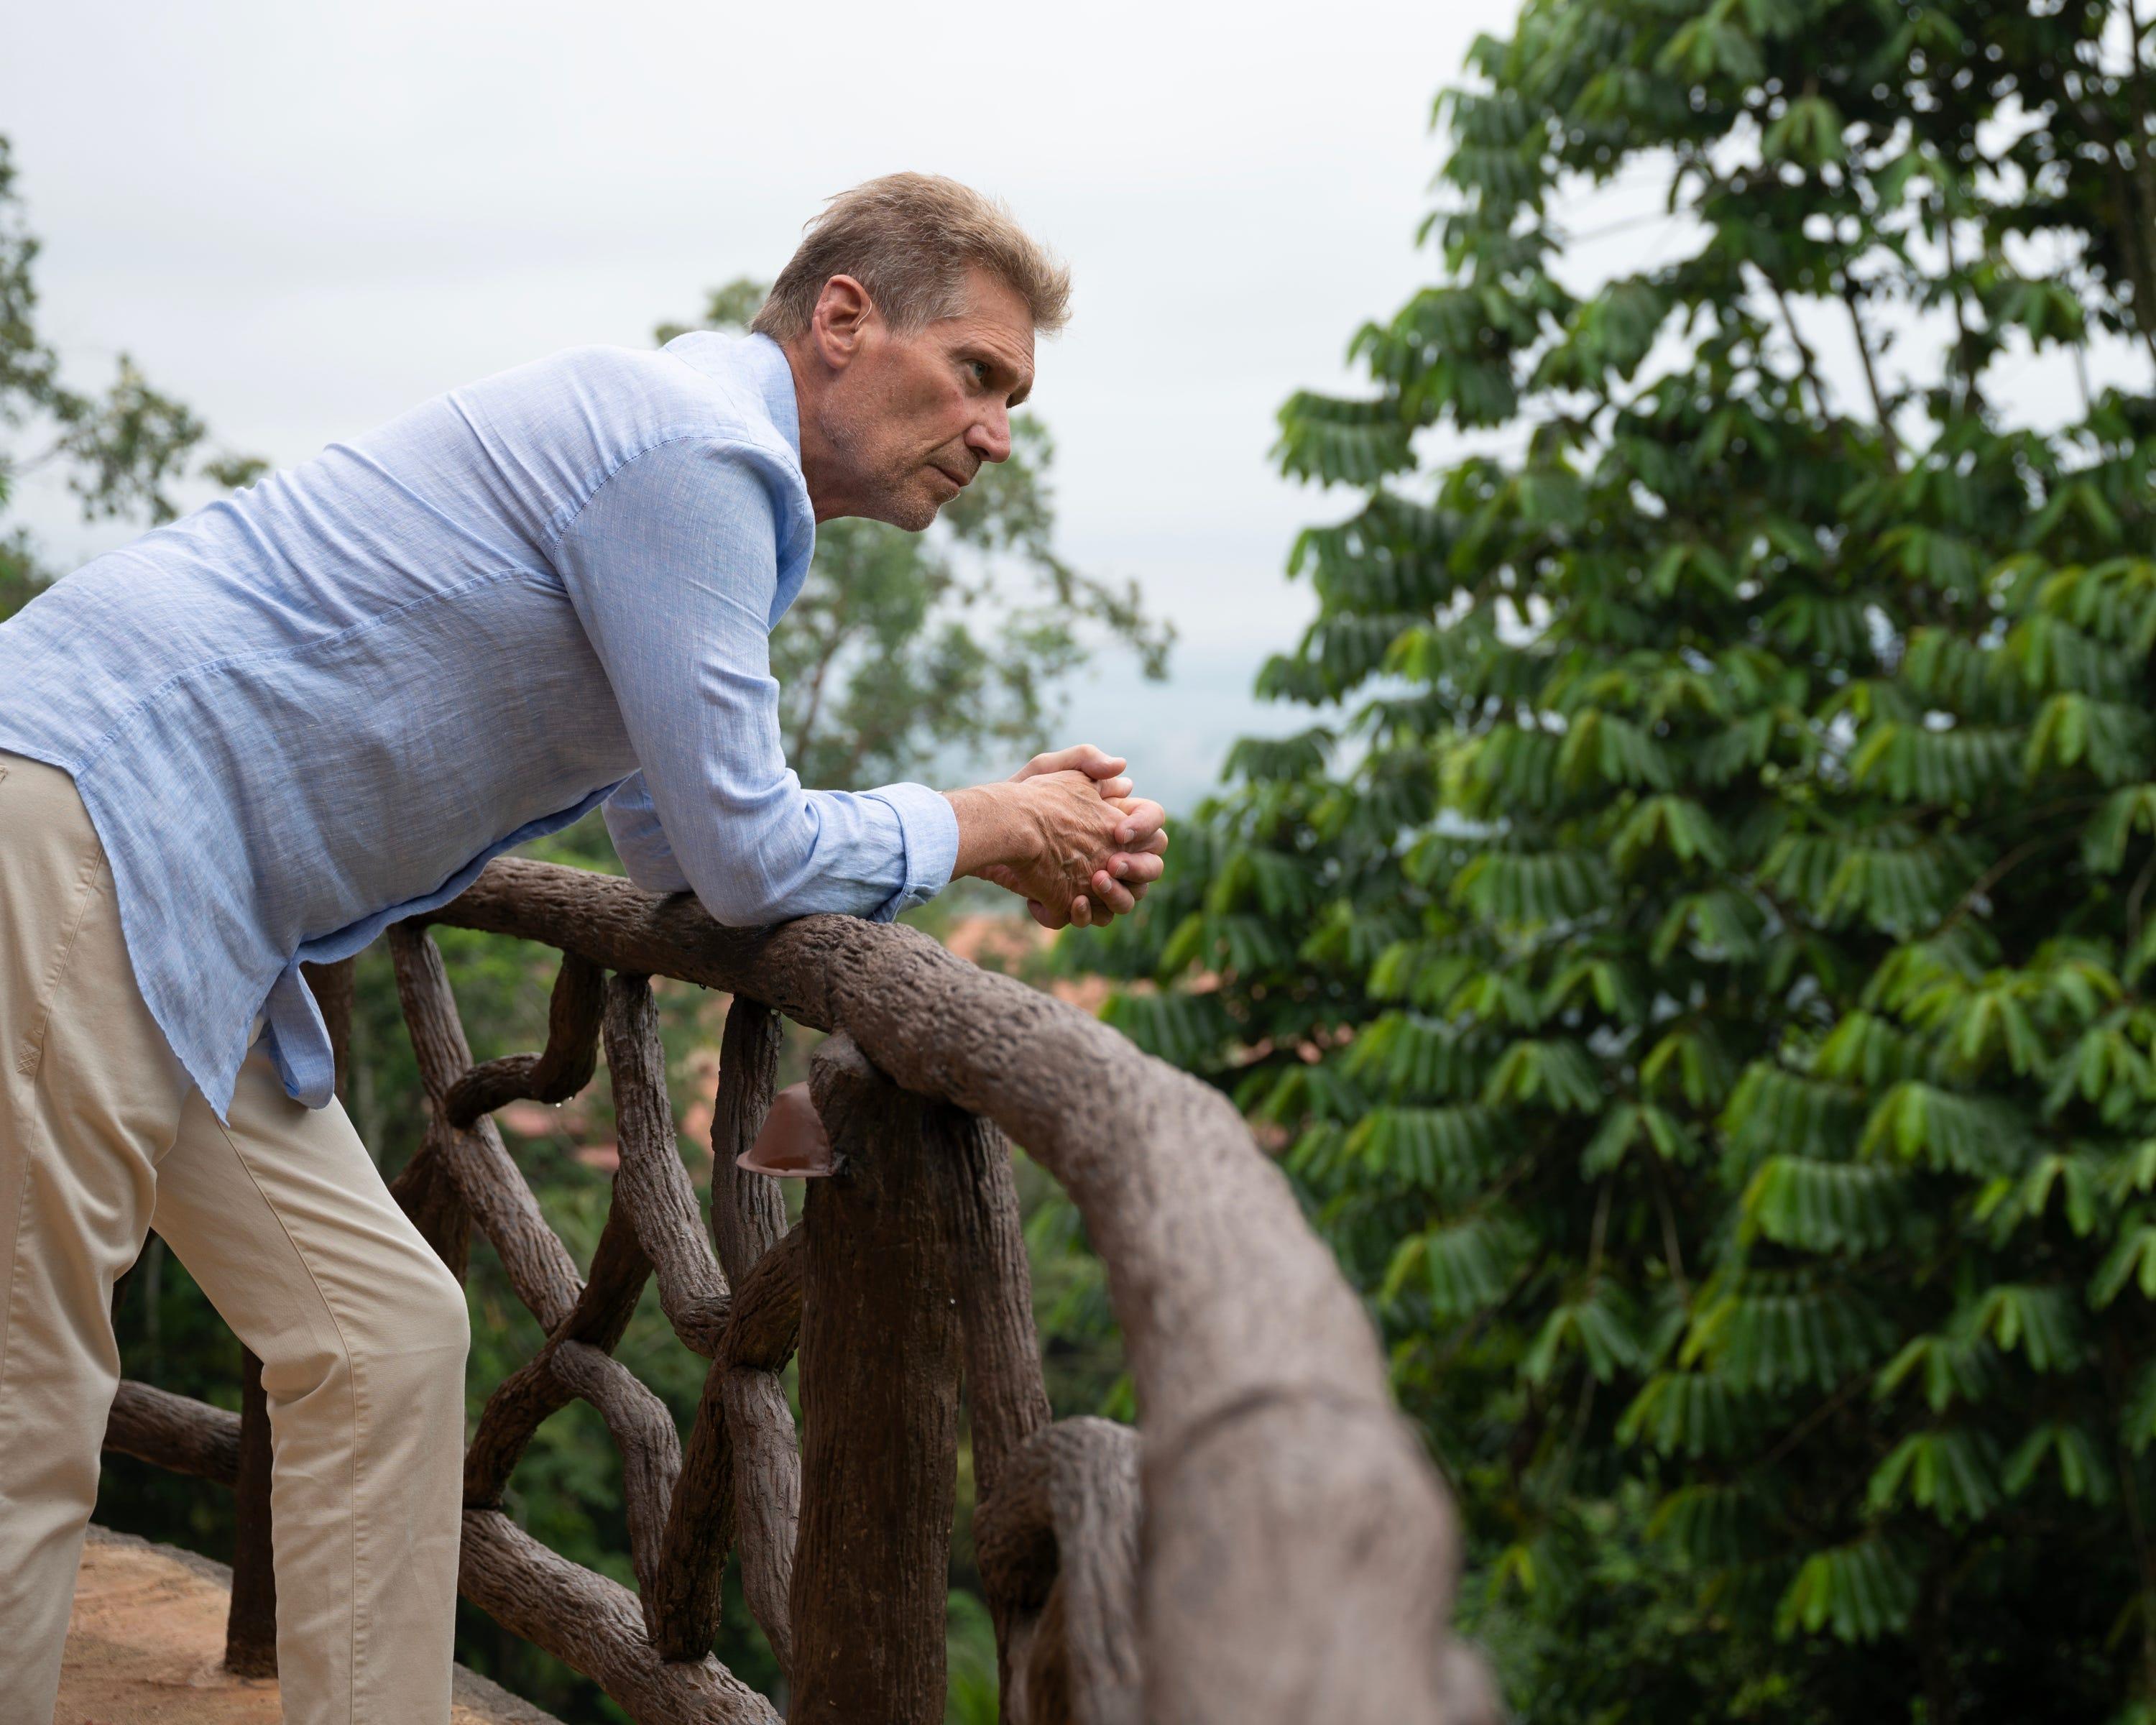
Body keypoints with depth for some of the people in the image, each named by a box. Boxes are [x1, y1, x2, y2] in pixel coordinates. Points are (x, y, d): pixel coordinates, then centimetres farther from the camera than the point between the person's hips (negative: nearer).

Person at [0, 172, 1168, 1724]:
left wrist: (1024, 853, 13)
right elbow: (747, 858, -14)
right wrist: (993, 827, 3)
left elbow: (687, 843, 22)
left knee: (384, 1337, 10)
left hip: (181, 901, 11)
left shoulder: (710, 467, 19)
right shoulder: (698, 447, -14)